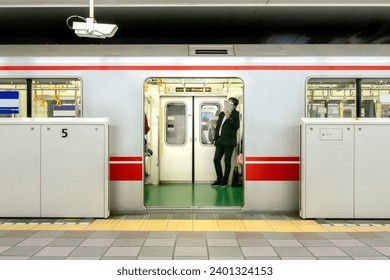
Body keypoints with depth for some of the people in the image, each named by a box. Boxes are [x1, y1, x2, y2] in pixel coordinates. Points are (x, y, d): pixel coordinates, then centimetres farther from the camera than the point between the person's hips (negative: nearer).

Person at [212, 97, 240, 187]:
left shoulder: (235, 114, -2)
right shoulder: (222, 114, 15)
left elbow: (236, 126, -14)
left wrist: (229, 118, -18)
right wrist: (215, 139, 13)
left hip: (229, 141, -6)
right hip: (220, 141, 6)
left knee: (227, 161, 1)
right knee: (216, 159, 2)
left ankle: (225, 181, 11)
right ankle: (219, 179, 15)